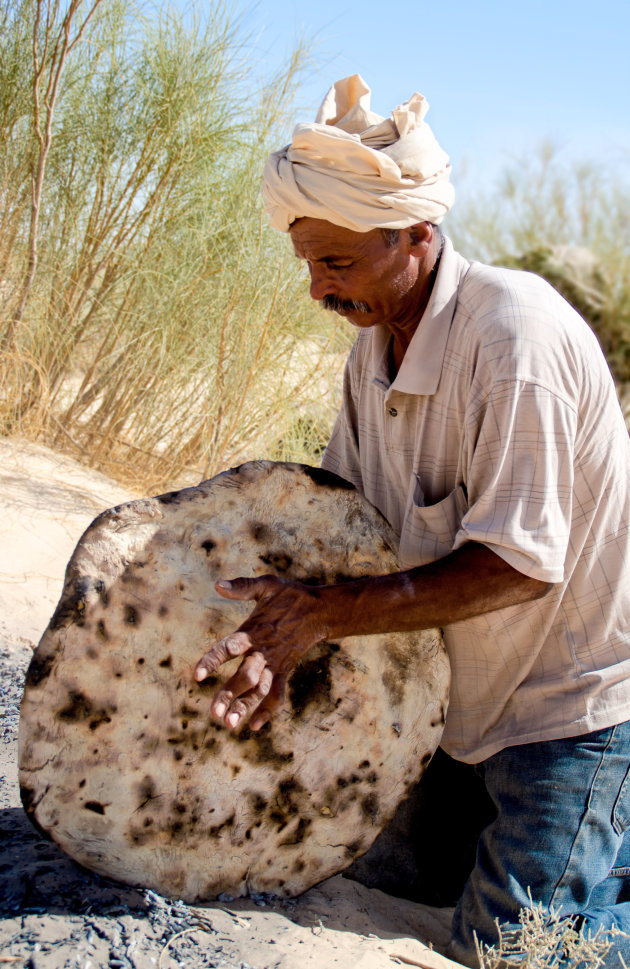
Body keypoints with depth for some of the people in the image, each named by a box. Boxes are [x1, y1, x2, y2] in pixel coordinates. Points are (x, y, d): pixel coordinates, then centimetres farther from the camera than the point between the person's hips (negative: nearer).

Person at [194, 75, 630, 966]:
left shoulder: (514, 332, -28)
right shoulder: (376, 339, -1)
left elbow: (518, 565, -29)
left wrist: (322, 614, -31)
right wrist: (284, 632, -9)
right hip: (479, 692, 8)